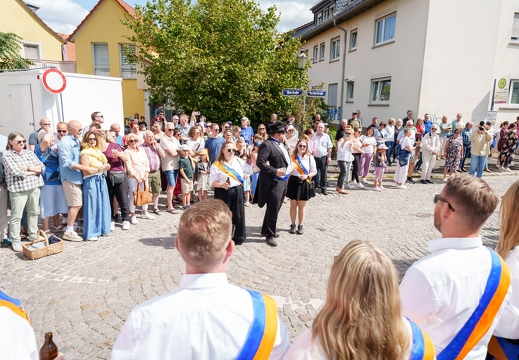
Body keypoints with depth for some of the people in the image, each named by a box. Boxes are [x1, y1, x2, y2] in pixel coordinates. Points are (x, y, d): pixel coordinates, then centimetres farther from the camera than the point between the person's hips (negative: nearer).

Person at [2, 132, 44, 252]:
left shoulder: (29, 153, 13)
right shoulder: (7, 155, -2)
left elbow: (42, 167, 4)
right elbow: (15, 172, -15)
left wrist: (27, 167, -10)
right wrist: (34, 171, -6)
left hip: (34, 186, 5)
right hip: (18, 188, -5)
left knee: (33, 212, 12)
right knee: (16, 216, -1)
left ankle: (33, 235, 24)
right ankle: (15, 241, 8)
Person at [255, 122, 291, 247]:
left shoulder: (280, 144, 14)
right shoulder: (267, 144, -15)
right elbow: (260, 162, -24)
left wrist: (288, 170, 11)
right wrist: (275, 171, -27)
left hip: (283, 181, 10)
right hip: (273, 182, -10)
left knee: (275, 209, 19)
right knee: (273, 210, -3)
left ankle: (266, 230, 35)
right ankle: (270, 235, 11)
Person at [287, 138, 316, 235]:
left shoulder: (310, 157, 1)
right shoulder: (292, 156, -1)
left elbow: (314, 171, 3)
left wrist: (307, 176, -14)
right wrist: (290, 170, -23)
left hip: (304, 183, 0)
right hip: (293, 182, 0)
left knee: (301, 206, 9)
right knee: (293, 205, 9)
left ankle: (300, 226, 21)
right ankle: (293, 225, 22)